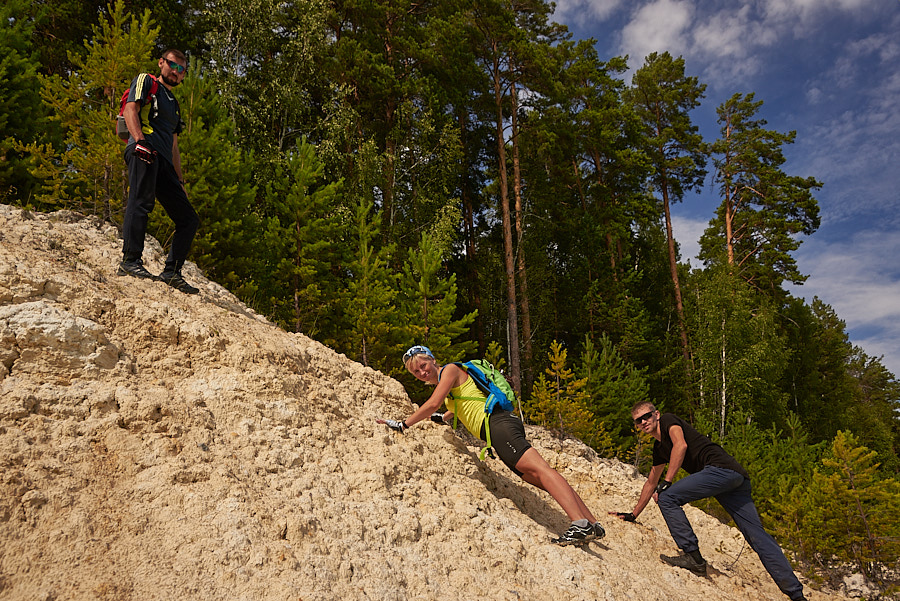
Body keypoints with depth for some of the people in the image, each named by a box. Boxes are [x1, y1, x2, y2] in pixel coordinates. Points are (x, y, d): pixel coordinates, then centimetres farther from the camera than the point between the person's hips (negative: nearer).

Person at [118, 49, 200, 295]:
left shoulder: (174, 104, 36)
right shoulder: (145, 82, 17)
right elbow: (130, 110, -2)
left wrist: (180, 181, 21)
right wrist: (140, 140, -21)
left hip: (164, 163, 7)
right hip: (144, 151, -7)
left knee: (189, 219, -1)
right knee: (142, 200, -28)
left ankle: (172, 272, -3)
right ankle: (130, 260, -32)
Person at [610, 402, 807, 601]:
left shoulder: (668, 420, 4)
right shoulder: (659, 448, 27)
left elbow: (681, 445, -16)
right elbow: (651, 483, 35)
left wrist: (666, 483, -14)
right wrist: (632, 515, 38)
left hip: (722, 468, -9)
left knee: (667, 498, -12)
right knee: (757, 535, 4)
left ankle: (693, 557, -11)